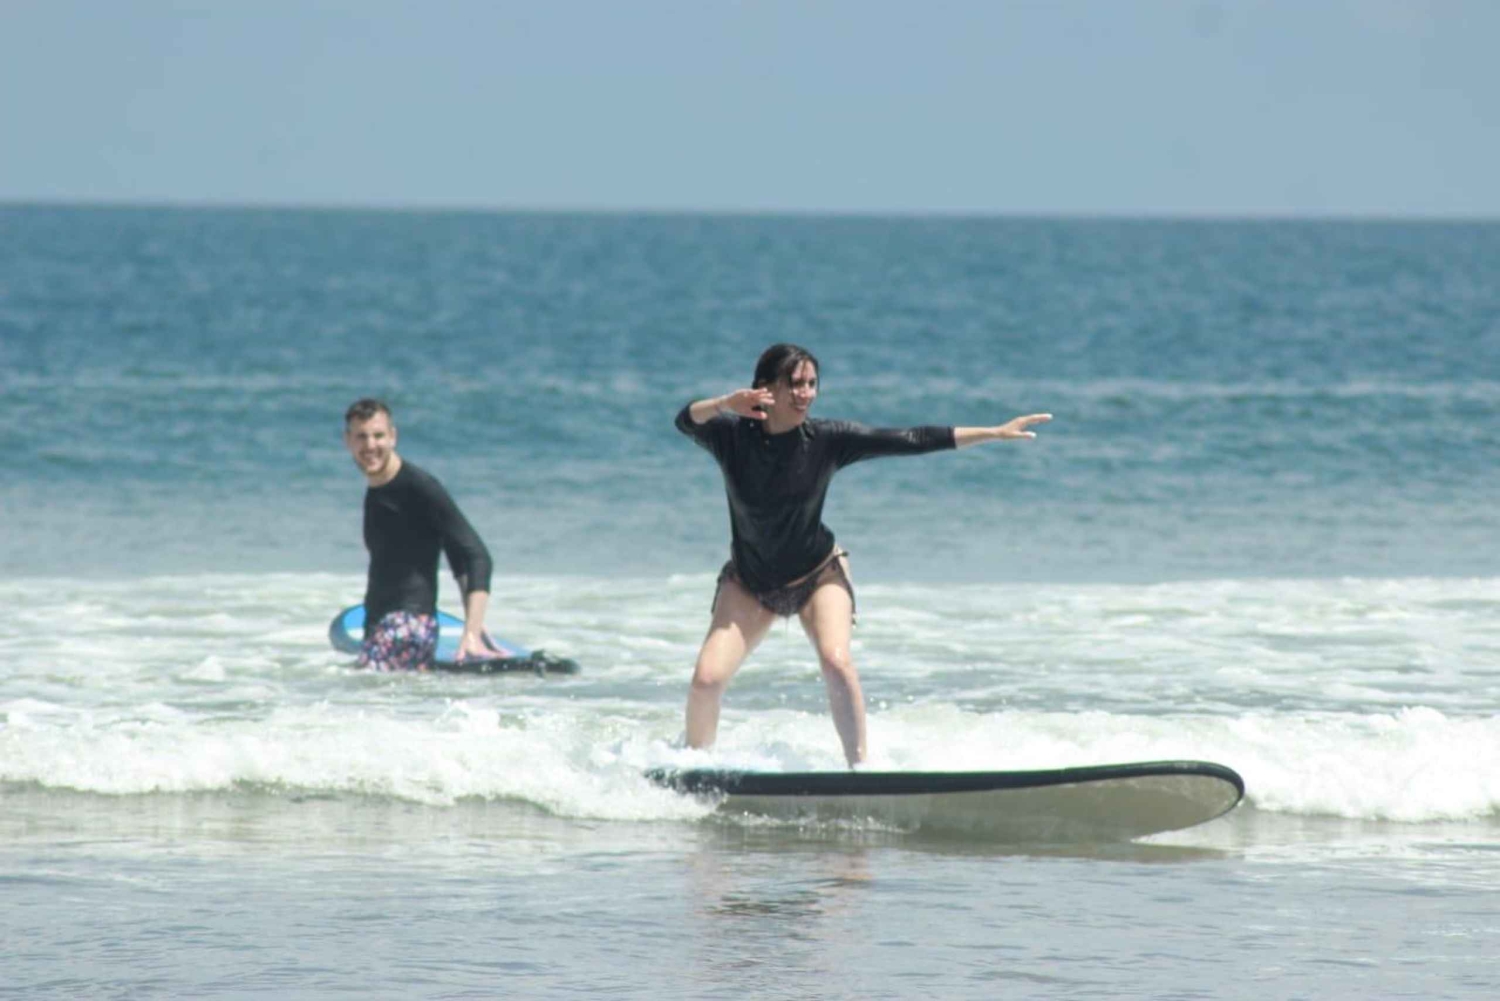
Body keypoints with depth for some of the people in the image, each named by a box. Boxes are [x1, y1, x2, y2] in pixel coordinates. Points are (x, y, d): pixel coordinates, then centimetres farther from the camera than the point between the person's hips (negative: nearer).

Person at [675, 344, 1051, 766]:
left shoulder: (826, 439, -16)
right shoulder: (734, 435, -17)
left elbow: (909, 441, -16)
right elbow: (687, 421, -36)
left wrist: (994, 433, -19)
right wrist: (724, 405, -59)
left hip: (817, 574, 0)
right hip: (749, 581, 0)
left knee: (836, 662, -25)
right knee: (706, 679, -12)